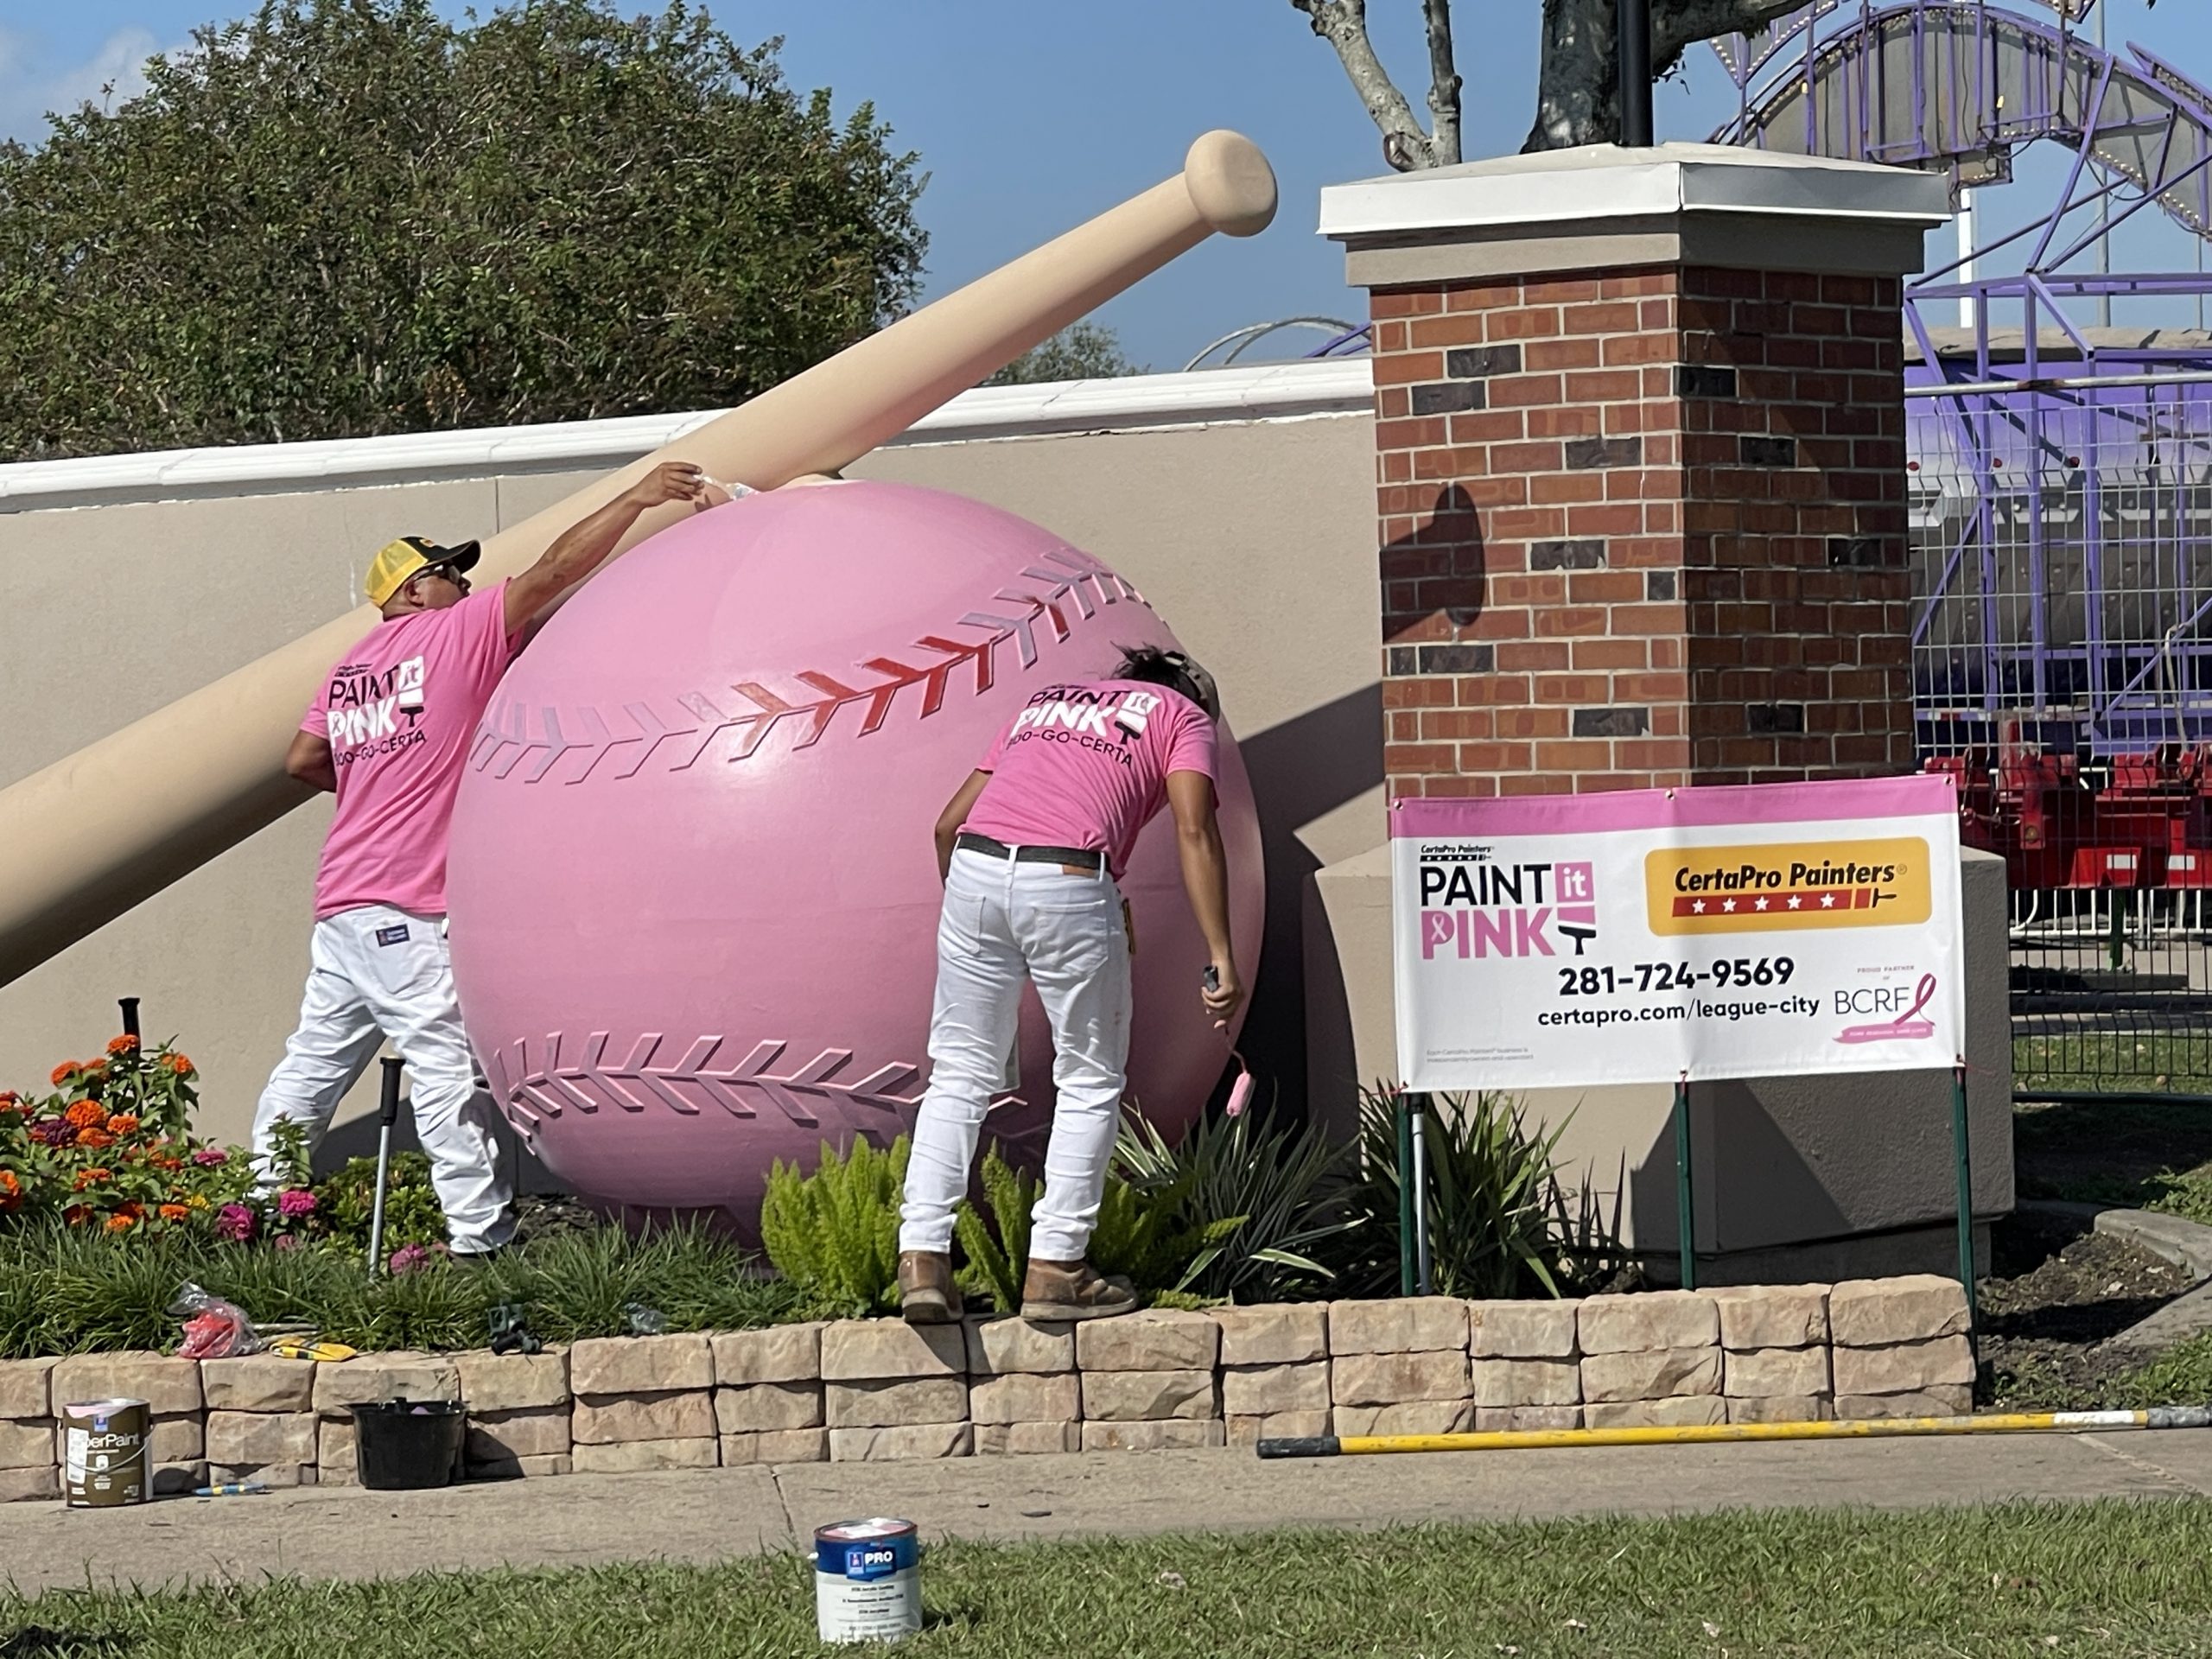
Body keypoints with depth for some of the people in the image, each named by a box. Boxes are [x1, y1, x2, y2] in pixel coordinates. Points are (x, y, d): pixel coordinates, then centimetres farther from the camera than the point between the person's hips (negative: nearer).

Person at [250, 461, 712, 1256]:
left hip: (342, 904, 8)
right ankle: (481, 1235, -14)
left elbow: (303, 761, 20)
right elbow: (554, 571, -5)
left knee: (315, 1061, 12)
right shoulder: (455, 634, -2)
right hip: (409, 909, -8)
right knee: (447, 1070, -11)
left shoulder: (350, 668, 18)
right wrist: (637, 498, 0)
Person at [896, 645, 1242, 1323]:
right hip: (1067, 880, -4)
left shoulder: (1046, 703, 32)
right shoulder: (1182, 714, 19)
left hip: (975, 865, 4)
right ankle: (1054, 1269, 9)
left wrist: (967, 914, 36)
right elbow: (1195, 830, 2)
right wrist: (1220, 957, -1)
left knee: (960, 1075, 13)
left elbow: (950, 822, 26)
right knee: (1091, 1082, 12)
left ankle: (922, 1258, 4)